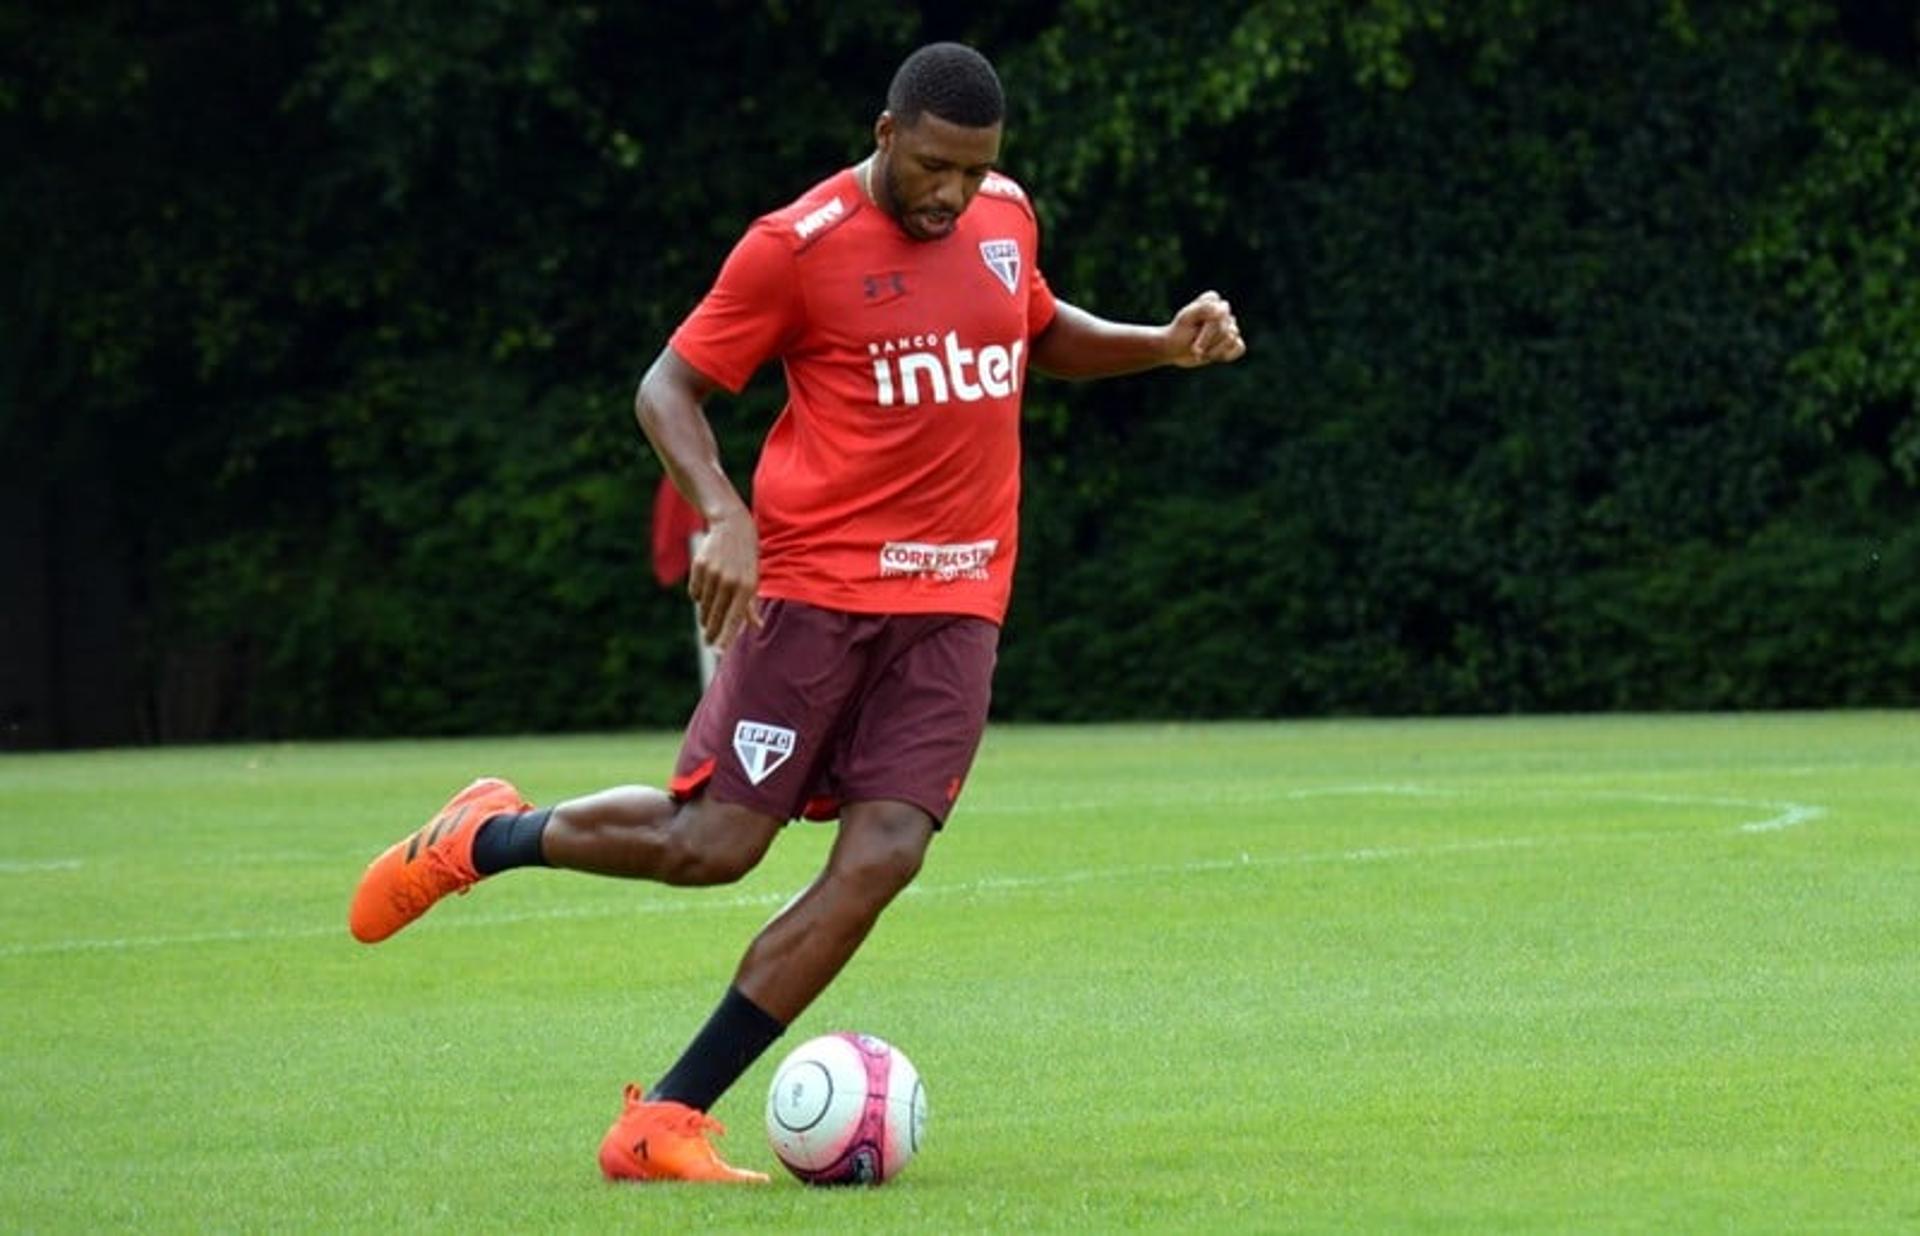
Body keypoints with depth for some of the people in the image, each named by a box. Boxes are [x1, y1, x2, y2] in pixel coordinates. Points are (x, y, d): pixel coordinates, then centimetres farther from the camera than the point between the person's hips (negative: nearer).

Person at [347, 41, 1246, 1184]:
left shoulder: (1009, 217, 9)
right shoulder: (798, 245, -9)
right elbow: (669, 387, -5)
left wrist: (1161, 346, 13)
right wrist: (725, 518, -20)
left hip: (958, 606, 5)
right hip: (817, 585, -5)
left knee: (882, 858, -10)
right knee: (715, 843, -9)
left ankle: (666, 1122, -5)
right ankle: (488, 837, 21)